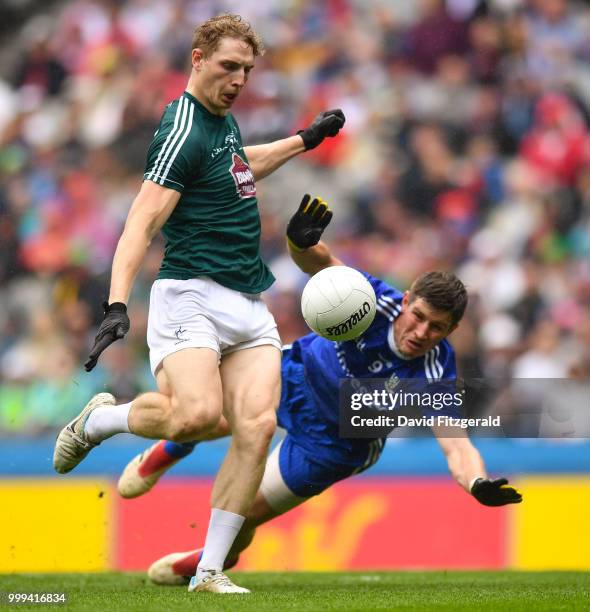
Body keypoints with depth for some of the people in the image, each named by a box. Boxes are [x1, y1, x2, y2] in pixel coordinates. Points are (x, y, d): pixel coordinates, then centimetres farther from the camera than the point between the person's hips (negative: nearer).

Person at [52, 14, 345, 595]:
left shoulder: (222, 121, 17)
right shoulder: (183, 133, -11)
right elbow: (142, 222, -20)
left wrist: (304, 139, 47)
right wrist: (117, 303, -31)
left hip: (249, 305, 8)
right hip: (191, 296, -8)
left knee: (257, 425, -11)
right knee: (197, 413, -30)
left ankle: (209, 571, -7)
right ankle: (96, 420, 2)